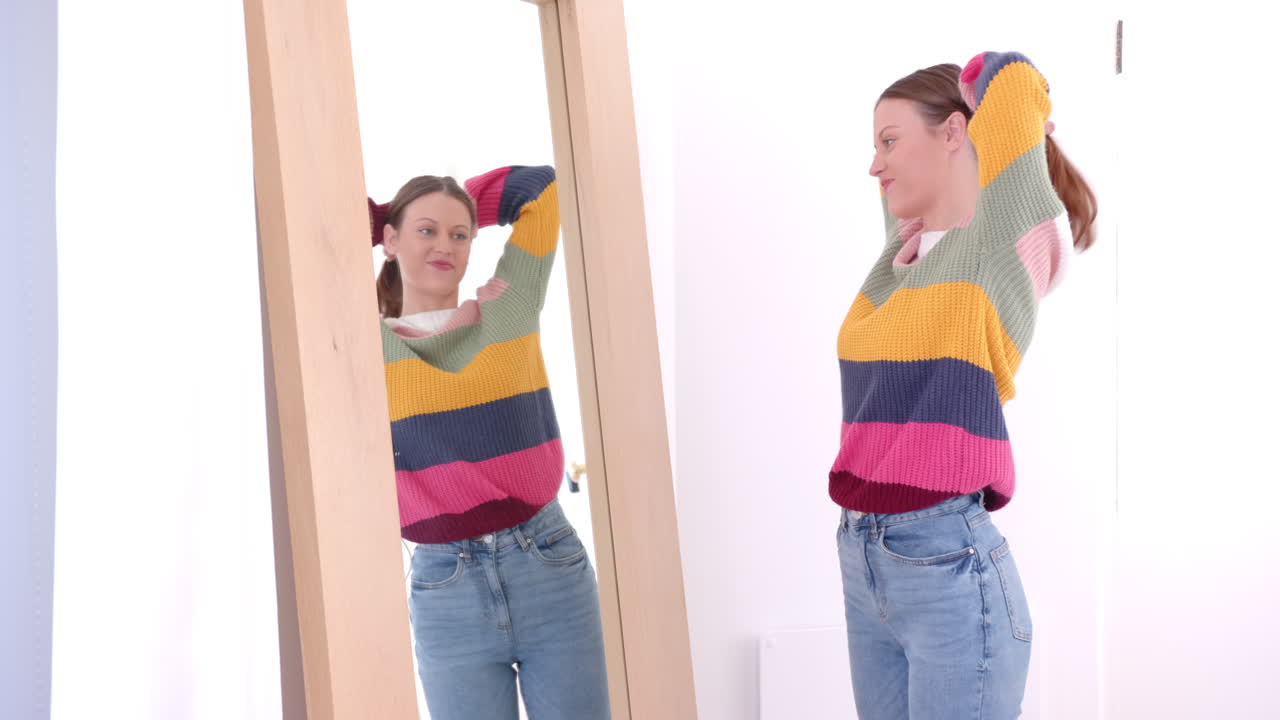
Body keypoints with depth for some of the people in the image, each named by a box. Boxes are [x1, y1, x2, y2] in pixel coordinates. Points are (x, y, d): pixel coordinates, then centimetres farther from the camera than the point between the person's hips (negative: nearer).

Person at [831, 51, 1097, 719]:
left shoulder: (1006, 242, -8)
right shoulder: (901, 251, 11)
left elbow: (1008, 75, -10)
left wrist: (1011, 113, 8)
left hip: (949, 568, -7)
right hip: (863, 561, 7)